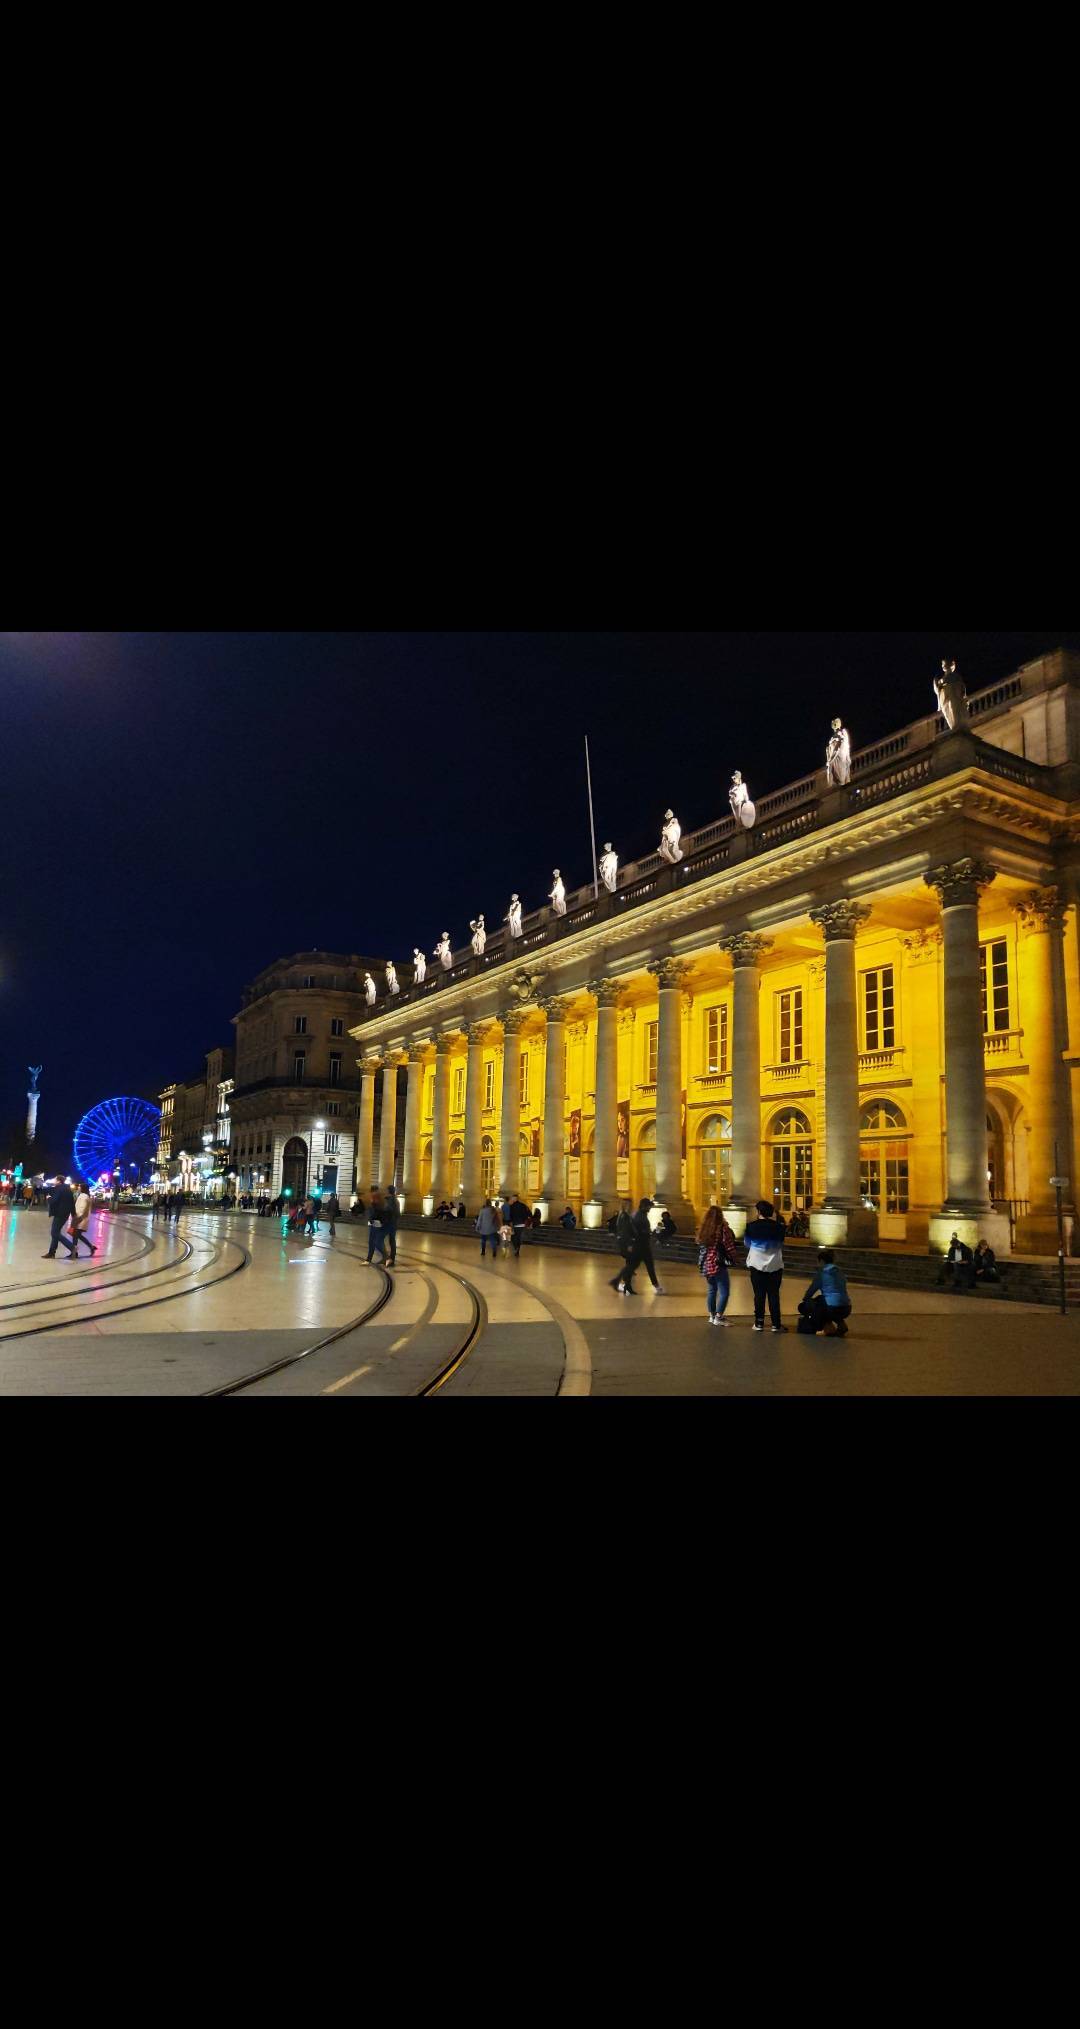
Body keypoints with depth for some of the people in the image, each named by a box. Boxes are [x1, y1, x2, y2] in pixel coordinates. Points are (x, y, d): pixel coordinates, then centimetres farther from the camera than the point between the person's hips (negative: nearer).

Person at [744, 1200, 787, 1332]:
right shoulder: (778, 1227, -5)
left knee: (759, 1294, 5)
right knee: (774, 1295, 5)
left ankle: (759, 1323, 6)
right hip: (775, 1265, 0)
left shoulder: (751, 1226, -6)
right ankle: (776, 1324, 5)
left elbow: (747, 1244, 7)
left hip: (757, 1264, 0)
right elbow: (781, 1244, 9)